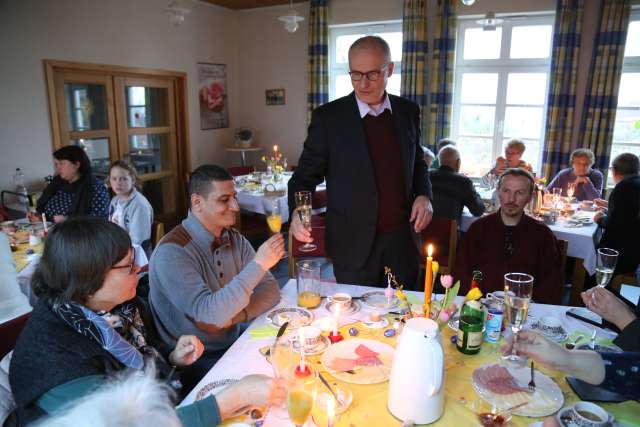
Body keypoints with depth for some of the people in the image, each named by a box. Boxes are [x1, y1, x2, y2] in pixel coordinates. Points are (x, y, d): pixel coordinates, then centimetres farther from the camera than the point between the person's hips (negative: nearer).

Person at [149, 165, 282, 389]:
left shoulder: (235, 240, 3)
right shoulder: (172, 252, -19)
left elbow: (270, 290, -1)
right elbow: (210, 314, -28)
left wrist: (231, 316, -18)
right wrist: (258, 264, -29)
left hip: (234, 341, 7)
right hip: (194, 361, -6)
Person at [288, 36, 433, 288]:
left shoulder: (408, 112, 4)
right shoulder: (328, 117, -8)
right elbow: (306, 174, -4)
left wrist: (423, 195, -2)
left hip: (402, 238, 4)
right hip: (354, 243, -3)